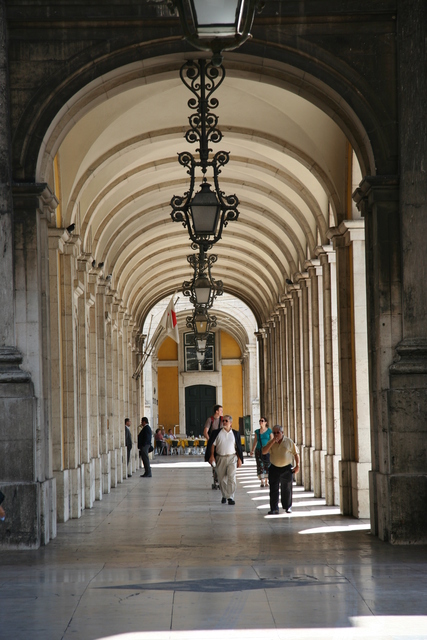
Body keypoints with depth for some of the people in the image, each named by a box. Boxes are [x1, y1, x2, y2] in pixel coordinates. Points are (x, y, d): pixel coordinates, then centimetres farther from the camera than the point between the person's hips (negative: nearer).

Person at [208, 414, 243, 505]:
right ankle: (224, 495, 24)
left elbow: (238, 447, 9)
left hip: (232, 458, -1)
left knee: (231, 477, -14)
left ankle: (230, 497, -12)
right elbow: (212, 444, 3)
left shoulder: (235, 433, 6)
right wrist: (212, 456, -6)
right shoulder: (217, 433, 4)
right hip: (220, 458, 1)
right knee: (221, 479, 6)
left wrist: (239, 459, 5)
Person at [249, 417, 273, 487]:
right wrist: (252, 451, 0)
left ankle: (266, 482, 14)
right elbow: (255, 442, 10)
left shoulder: (269, 431, 3)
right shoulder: (257, 431, 9)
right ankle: (262, 482, -8)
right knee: (260, 466, -7)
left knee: (267, 466, 2)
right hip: (259, 450, 1)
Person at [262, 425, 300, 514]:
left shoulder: (289, 442, 0)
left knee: (286, 489, 7)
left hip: (287, 468, -1)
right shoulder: (271, 442, 3)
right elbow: (264, 451, -12)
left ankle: (288, 507, 22)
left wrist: (297, 465, -2)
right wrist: (273, 441, -16)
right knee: (274, 489, -6)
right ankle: (274, 509, -5)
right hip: (274, 468, 1)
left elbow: (296, 453, 5)